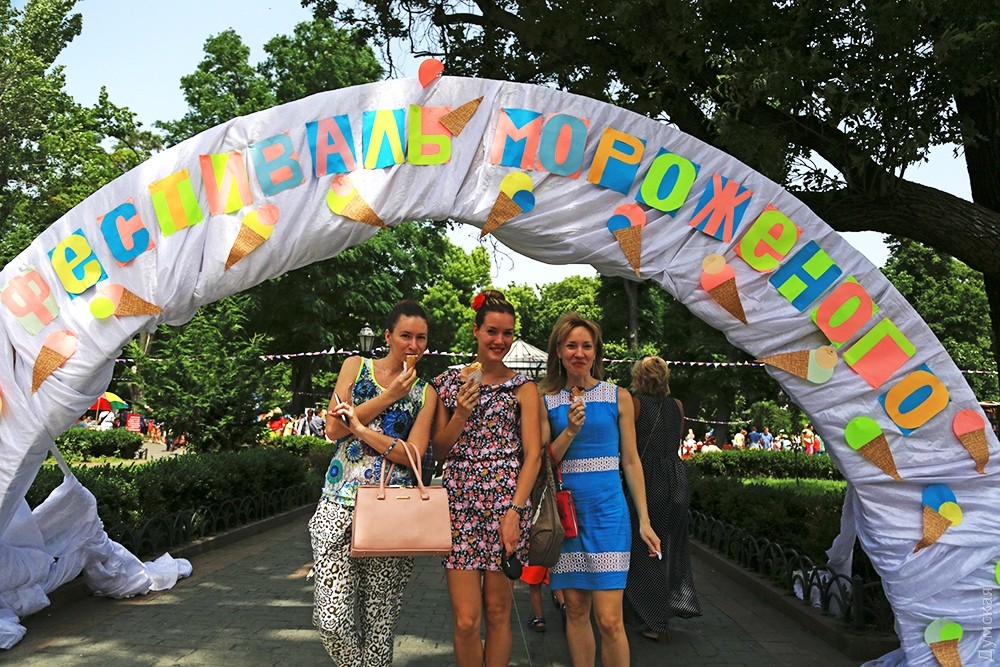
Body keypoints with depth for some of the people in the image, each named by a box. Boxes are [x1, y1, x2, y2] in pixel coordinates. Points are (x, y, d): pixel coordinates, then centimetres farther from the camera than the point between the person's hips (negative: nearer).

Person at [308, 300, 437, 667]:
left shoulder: (425, 393, 9)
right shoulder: (356, 366, 9)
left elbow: (413, 455, -3)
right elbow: (334, 429, -3)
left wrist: (363, 429, -14)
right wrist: (389, 397, -8)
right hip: (341, 504, 0)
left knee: (381, 620, 6)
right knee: (331, 619, -6)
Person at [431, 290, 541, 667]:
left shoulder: (523, 388, 5)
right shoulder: (450, 382, 9)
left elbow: (533, 455, -2)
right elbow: (439, 452, 9)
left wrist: (515, 510, -13)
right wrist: (460, 415, -8)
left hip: (506, 499, -1)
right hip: (458, 500, 1)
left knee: (497, 612, 6)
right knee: (465, 620, -2)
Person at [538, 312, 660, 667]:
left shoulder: (618, 397, 3)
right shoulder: (547, 401, 4)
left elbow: (631, 461, 4)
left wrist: (644, 520, 1)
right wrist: (570, 431, -14)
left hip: (607, 508, -2)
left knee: (609, 619, -6)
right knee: (575, 609, 10)